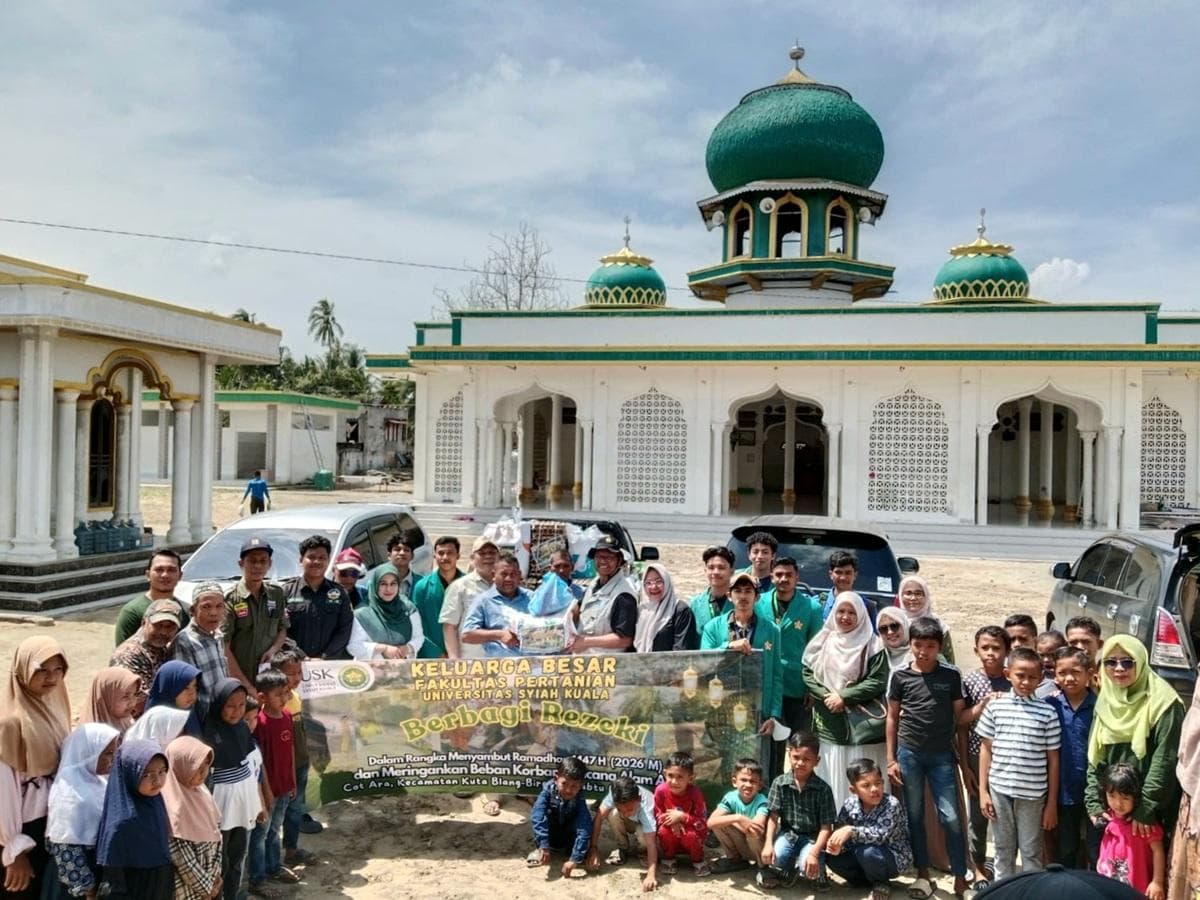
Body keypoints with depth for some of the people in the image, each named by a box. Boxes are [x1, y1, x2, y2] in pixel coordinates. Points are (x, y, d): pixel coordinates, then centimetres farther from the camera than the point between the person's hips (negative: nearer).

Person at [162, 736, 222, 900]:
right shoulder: (173, 805, -23)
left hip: (208, 879, 7)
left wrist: (214, 876, -1)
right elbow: (182, 858, -20)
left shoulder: (201, 792, -1)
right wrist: (205, 886, -11)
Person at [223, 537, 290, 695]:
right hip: (237, 683, -4)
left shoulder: (276, 594, 8)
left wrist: (273, 650, -3)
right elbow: (224, 648, -9)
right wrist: (247, 686, -12)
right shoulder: (230, 598, -7)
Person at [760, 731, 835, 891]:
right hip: (788, 833, 2)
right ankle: (788, 870, 10)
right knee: (776, 858, -29)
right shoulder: (780, 783, -7)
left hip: (812, 837, -2)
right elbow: (773, 817, -7)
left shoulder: (823, 789, -12)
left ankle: (817, 872, 10)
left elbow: (826, 826, -13)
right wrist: (768, 844, -21)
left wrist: (814, 853, -26)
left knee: (808, 866, -30)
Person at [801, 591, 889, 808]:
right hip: (829, 725, 3)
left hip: (863, 726, -3)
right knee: (832, 781, 4)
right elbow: (808, 673, 7)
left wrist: (844, 697, -11)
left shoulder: (872, 645, 1)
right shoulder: (823, 642, 11)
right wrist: (825, 696, -9)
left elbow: (878, 681, -7)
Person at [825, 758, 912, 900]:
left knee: (866, 852, -35)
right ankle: (871, 879, 7)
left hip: (894, 858, -5)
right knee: (830, 855, -12)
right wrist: (835, 843, -29)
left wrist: (851, 831, -45)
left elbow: (880, 835, -35)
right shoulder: (850, 804, -10)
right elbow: (838, 828, -7)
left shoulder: (892, 805, -25)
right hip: (862, 855, 5)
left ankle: (882, 884, -2)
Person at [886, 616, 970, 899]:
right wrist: (890, 758, 2)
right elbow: (892, 718, 5)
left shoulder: (951, 676, -2)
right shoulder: (900, 676, -1)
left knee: (951, 817, -2)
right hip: (909, 753, 1)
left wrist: (964, 761, 3)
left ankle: (960, 877, 11)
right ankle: (923, 874, 21)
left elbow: (960, 720, 4)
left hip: (942, 755, -1)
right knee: (914, 816, 9)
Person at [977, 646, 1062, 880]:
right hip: (1000, 790, 2)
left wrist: (1052, 802, 1)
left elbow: (1053, 760, 0)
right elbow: (986, 749, 5)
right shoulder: (995, 706, -2)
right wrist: (983, 791, 3)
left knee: (1031, 853, 11)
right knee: (1003, 851, 16)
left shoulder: (1048, 712, -6)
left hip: (1033, 793, -1)